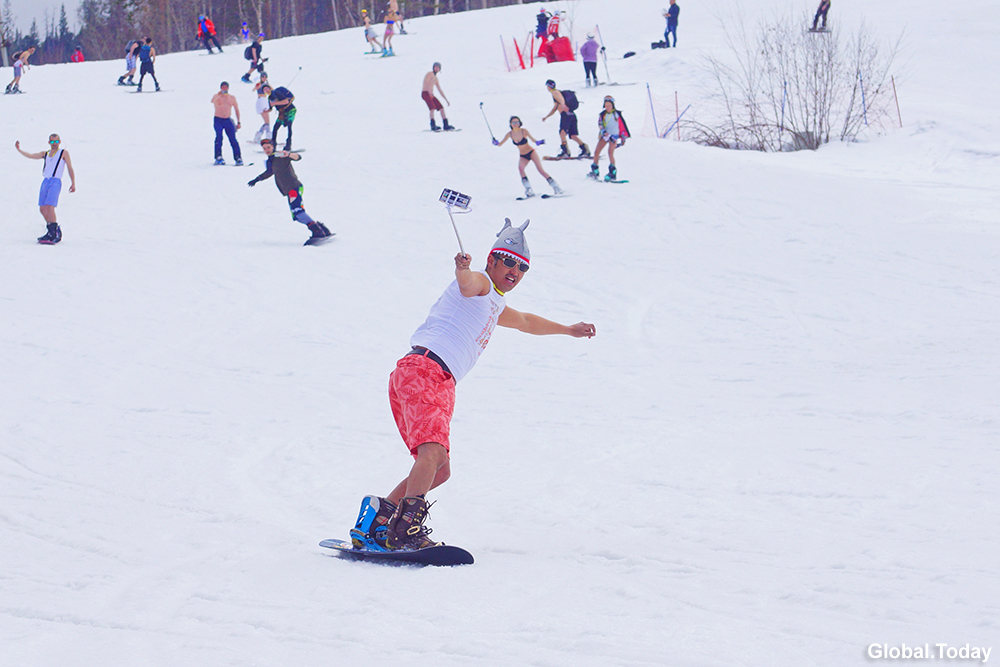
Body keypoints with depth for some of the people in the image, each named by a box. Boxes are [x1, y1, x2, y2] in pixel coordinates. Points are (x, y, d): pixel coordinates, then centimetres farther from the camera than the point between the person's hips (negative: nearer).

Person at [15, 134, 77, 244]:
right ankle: (56, 231, 12)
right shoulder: (45, 154, 23)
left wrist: (73, 183, -1)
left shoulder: (64, 153, 11)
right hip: (45, 182, 6)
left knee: (50, 206, -20)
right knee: (42, 209, 0)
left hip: (56, 182, -6)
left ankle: (52, 234, -22)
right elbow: (31, 156, 14)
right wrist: (19, 150, 2)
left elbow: (70, 168, 7)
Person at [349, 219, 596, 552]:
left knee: (439, 471, 12)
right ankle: (406, 530, -42)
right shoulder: (480, 282, 6)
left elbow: (526, 322, 56)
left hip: (439, 385, 10)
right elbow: (466, 283, -21)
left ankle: (378, 516, 8)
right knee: (434, 452, -28)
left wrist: (569, 330, 62)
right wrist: (463, 270, -44)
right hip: (424, 370, -10)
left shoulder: (495, 307, 35)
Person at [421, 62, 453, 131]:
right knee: (433, 108, -26)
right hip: (425, 93, -9)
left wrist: (447, 100, 27)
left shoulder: (436, 79, 25)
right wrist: (429, 90, -37)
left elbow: (440, 91, 29)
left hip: (431, 95, 9)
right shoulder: (430, 74, -1)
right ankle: (433, 125, -35)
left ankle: (446, 125, 8)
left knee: (441, 108, 5)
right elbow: (426, 82, -21)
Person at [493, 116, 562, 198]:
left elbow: (532, 139, -24)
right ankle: (528, 190, -28)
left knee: (540, 169, -14)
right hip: (523, 156, 3)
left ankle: (556, 187, -7)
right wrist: (496, 143, -25)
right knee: (520, 167, -26)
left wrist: (537, 142, -46)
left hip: (531, 153, -3)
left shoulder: (524, 131, -15)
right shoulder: (510, 134, -6)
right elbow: (500, 144, -3)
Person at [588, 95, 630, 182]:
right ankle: (595, 171, 9)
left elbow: (622, 125, 7)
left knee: (610, 153, -19)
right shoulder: (602, 114, 8)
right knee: (596, 152, -3)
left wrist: (623, 137, 7)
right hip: (604, 135, 4)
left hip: (614, 135, -4)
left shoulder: (617, 114, 2)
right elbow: (600, 124, -5)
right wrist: (604, 131, -24)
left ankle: (613, 173, -19)